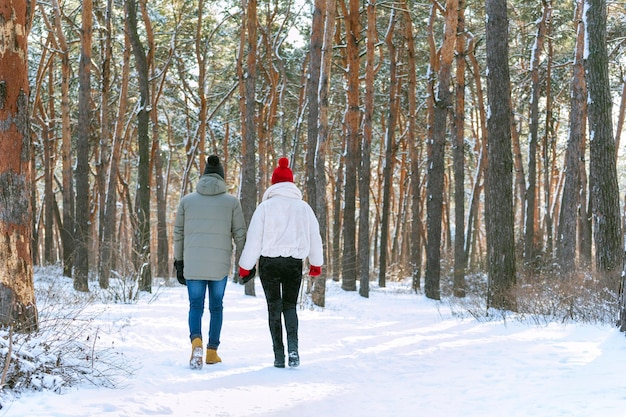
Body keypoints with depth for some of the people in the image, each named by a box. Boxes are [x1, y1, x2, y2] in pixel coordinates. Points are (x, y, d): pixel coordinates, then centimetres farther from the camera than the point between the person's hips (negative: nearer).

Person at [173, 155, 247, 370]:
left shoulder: (187, 200, 5)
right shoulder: (231, 201, 0)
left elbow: (178, 234, 7)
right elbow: (240, 234, 0)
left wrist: (179, 263, 14)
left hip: (193, 264, 0)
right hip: (220, 265, 0)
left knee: (195, 306, 8)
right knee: (216, 306, 14)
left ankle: (196, 341, -18)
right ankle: (212, 352, 17)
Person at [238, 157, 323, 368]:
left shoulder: (265, 207, -5)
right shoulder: (303, 207, 3)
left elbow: (254, 238, -4)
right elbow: (314, 237, 10)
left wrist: (245, 266, 5)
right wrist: (316, 263, 23)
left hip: (269, 262, -2)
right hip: (294, 263, 2)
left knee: (274, 307, 8)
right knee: (290, 305, 14)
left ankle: (279, 355, 4)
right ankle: (293, 346, -9)